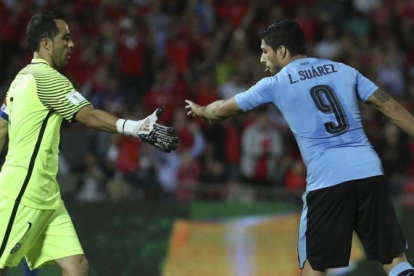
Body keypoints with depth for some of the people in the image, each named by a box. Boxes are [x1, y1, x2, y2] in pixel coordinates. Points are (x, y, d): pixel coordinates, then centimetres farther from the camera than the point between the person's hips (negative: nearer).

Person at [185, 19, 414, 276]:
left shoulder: (276, 84, 8)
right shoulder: (343, 70, 15)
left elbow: (223, 109, 22)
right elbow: (389, 105, 11)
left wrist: (200, 110, 43)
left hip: (327, 180, -3)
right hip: (369, 171, 3)